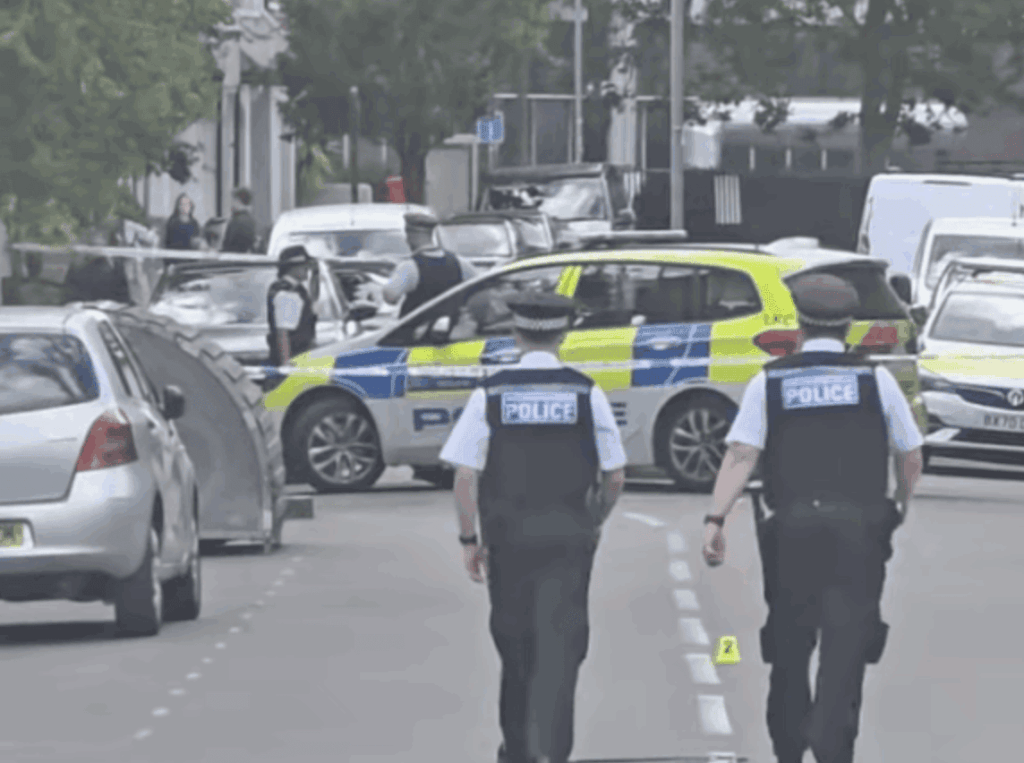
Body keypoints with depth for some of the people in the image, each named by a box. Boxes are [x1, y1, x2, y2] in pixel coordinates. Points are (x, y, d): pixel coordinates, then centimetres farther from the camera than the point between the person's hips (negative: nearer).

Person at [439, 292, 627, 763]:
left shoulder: (491, 394, -3)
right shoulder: (586, 393, -2)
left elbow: (465, 477, -7)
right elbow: (615, 476, 1)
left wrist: (469, 539, 3)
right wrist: (596, 524, 17)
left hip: (508, 534, 1)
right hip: (569, 535, -1)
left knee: (515, 640, 15)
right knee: (559, 643, -1)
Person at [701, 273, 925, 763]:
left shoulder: (769, 382, 3)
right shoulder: (875, 379, 4)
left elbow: (741, 454, -8)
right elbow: (910, 457, 7)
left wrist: (716, 519, -12)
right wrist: (901, 506, 25)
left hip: (791, 525, 1)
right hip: (860, 525, -1)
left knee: (788, 644, 14)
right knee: (846, 644, -5)